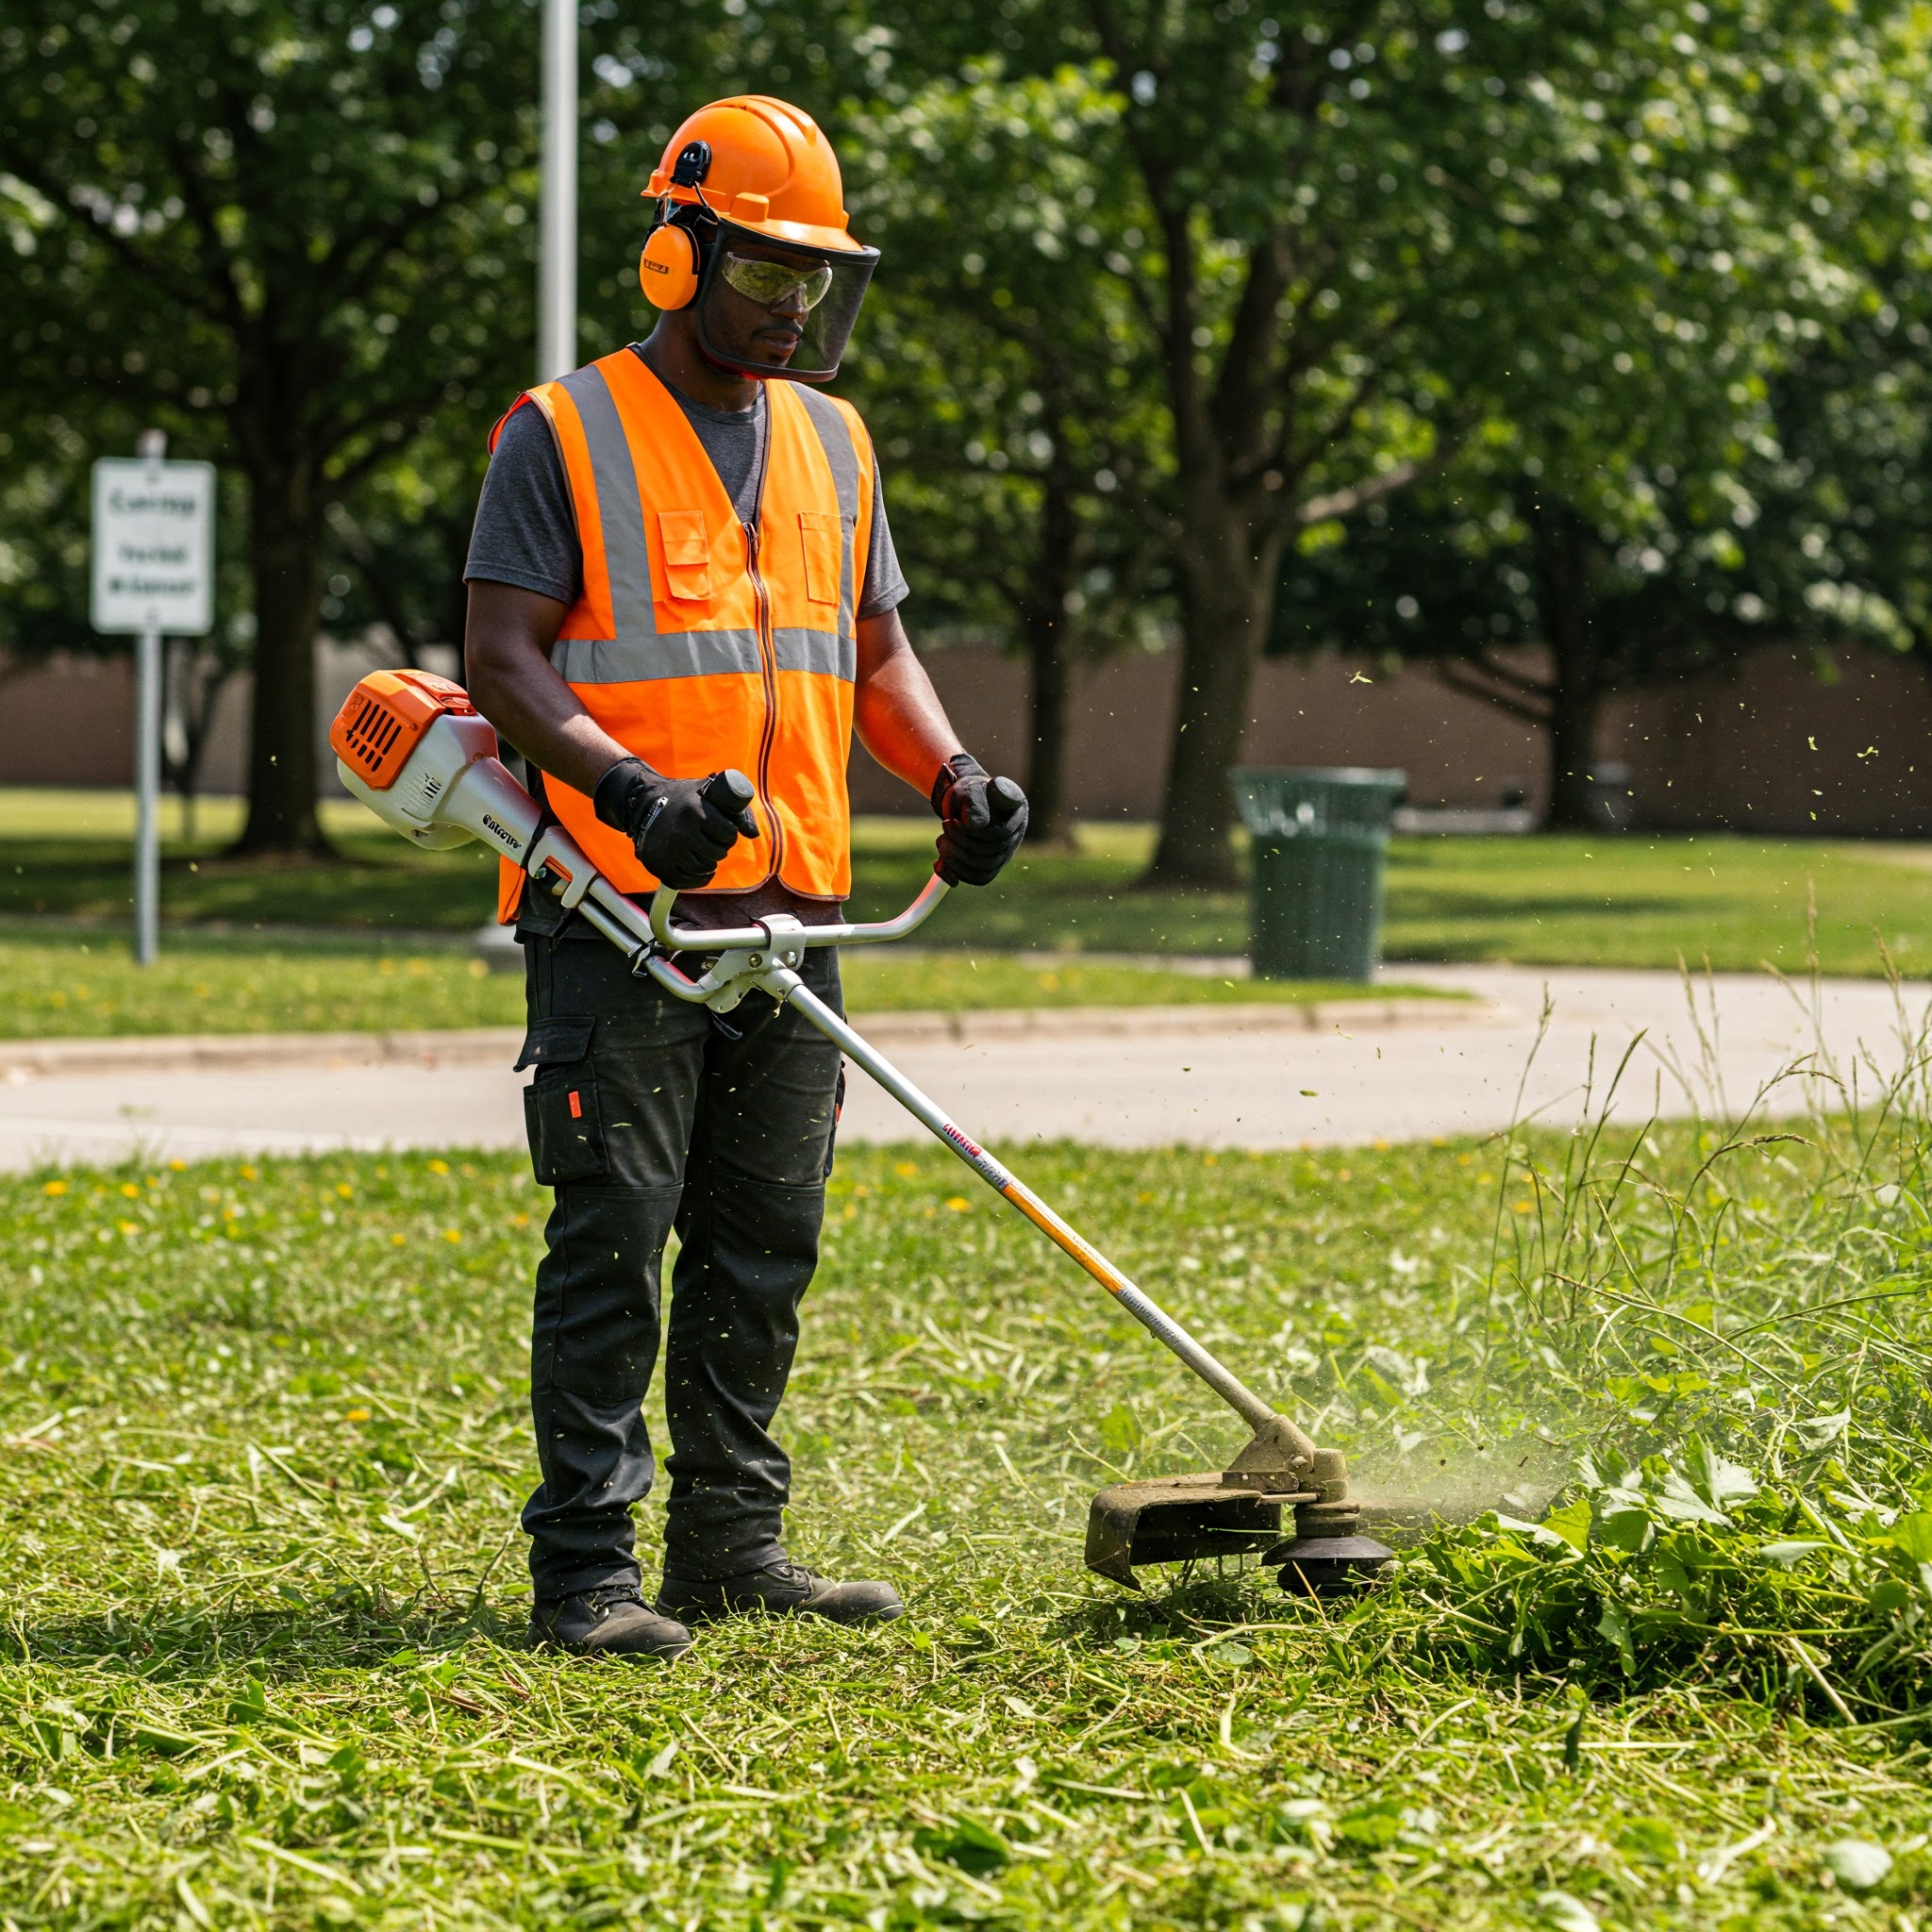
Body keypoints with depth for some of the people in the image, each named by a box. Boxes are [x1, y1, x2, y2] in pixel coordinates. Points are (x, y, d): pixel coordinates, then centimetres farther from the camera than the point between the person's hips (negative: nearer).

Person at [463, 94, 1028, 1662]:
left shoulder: (832, 443, 17)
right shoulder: (565, 435, -2)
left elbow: (874, 650, 21)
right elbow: (503, 654, -8)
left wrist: (953, 774, 2)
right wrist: (628, 785, -23)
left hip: (790, 913, 6)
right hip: (619, 912, -6)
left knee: (768, 1242, 9)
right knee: (614, 1239, -7)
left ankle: (733, 1545, 18)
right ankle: (586, 1573, -5)